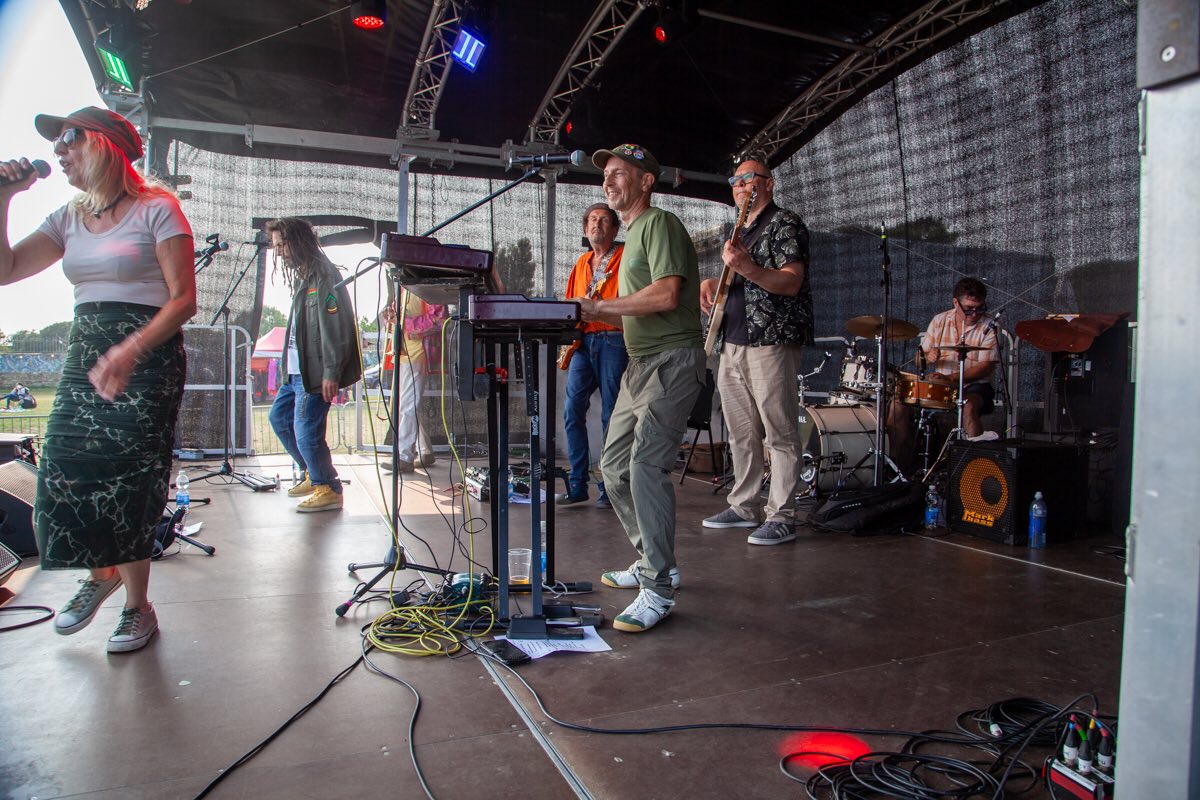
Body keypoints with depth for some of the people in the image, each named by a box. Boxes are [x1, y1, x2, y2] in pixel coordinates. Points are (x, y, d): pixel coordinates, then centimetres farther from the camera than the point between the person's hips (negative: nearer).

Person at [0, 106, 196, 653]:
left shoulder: (157, 209, -4)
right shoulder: (69, 219, 17)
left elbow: (183, 300, -12)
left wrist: (130, 351, -24)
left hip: (148, 357, -6)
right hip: (84, 355, 6)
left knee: (127, 480, -8)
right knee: (64, 472, 0)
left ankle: (137, 606, 8)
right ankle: (99, 573, 26)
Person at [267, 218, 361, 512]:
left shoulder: (323, 275, -14)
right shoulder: (302, 276, 17)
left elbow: (334, 327, -21)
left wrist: (331, 373, -24)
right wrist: (288, 362, 17)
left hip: (315, 371, -11)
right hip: (298, 369, 11)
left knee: (306, 431, -8)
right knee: (279, 416, 18)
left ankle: (329, 490, 8)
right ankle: (313, 474, 30)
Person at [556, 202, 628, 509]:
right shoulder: (581, 262, 21)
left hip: (613, 342, -5)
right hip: (583, 342, 5)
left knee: (611, 416, -3)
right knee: (572, 409, -3)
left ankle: (609, 487, 6)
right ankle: (577, 484, 5)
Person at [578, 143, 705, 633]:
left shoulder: (659, 224, -6)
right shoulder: (632, 234, 24)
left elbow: (666, 295, -21)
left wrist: (599, 307, -15)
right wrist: (591, 315, 8)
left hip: (672, 360, -10)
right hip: (640, 364, 10)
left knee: (645, 464, -20)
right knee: (615, 467, 11)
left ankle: (658, 590, -13)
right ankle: (654, 562, 24)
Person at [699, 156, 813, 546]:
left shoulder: (785, 223, -3)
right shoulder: (739, 231, 23)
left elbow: (791, 283, -15)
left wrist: (747, 268, -29)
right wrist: (711, 284, 9)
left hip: (771, 341, -8)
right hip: (731, 342, 9)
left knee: (780, 434, -5)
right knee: (740, 434, 11)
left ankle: (781, 517, 0)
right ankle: (745, 507, 21)